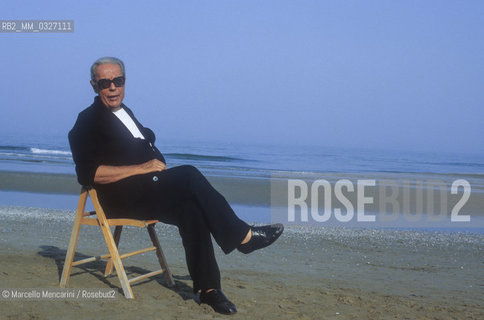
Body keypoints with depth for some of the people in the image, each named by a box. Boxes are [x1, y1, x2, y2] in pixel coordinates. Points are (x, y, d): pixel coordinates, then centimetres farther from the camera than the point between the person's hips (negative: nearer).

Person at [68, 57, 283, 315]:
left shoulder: (125, 112, 23)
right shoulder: (88, 121, -4)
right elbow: (88, 174, -17)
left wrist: (158, 166, 5)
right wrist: (141, 168, -19)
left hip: (148, 192, 7)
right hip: (121, 199, -7)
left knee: (189, 208, -23)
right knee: (189, 175, -24)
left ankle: (207, 287, -25)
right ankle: (243, 236, -16)